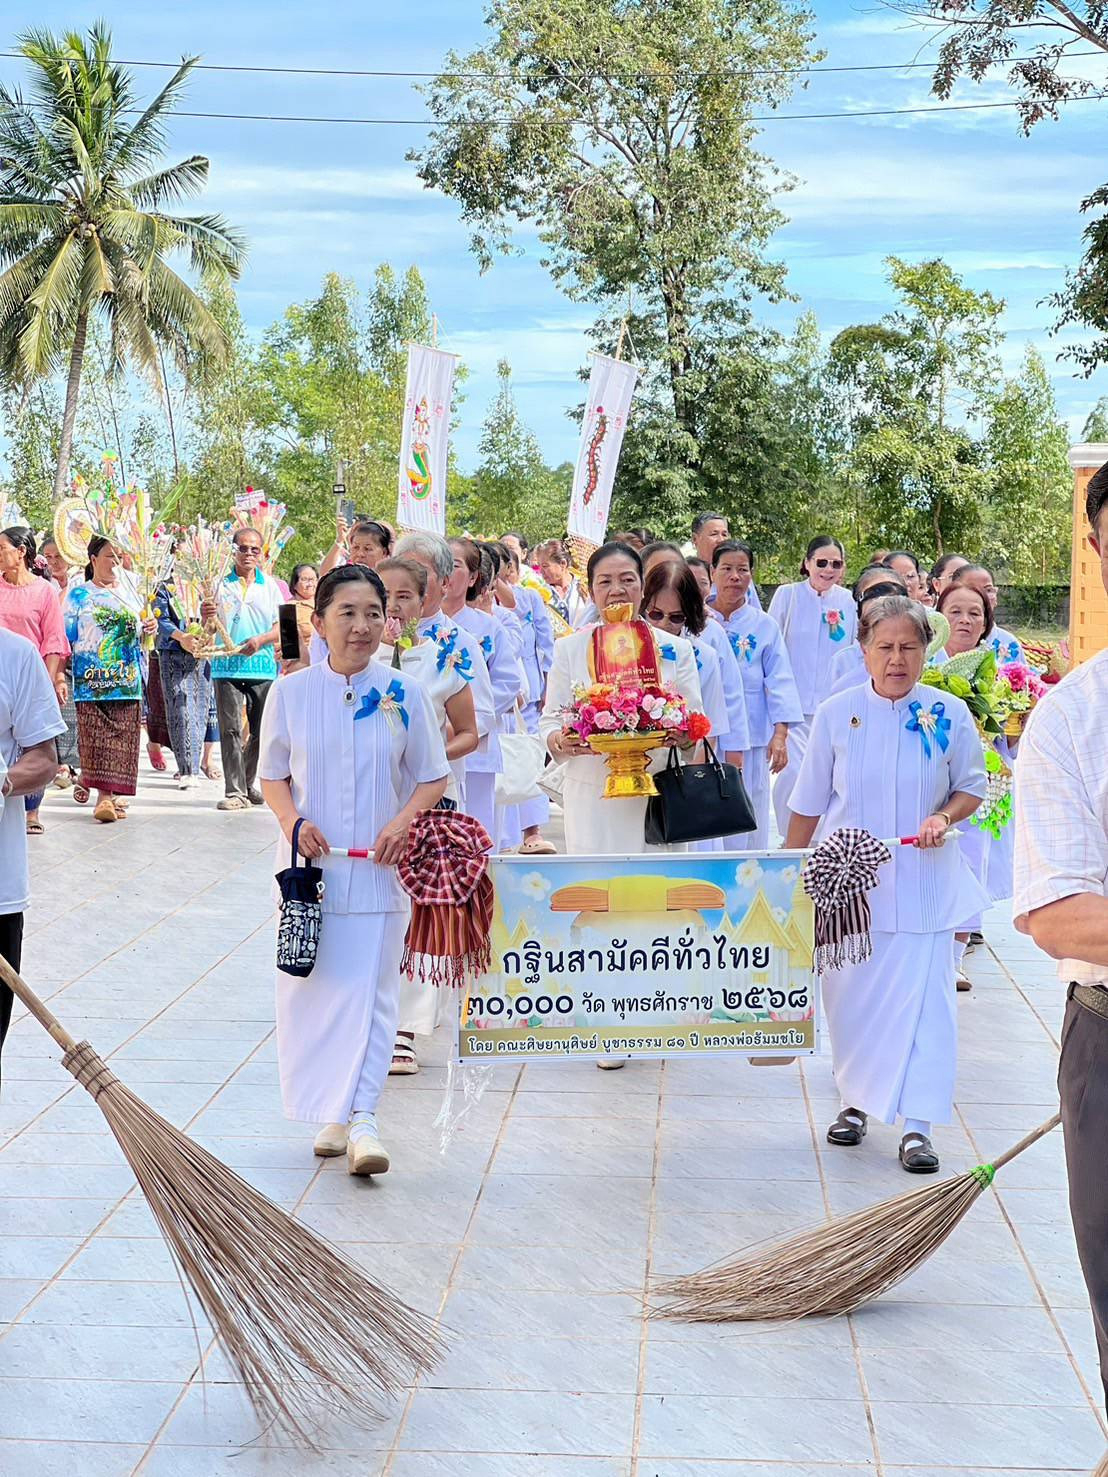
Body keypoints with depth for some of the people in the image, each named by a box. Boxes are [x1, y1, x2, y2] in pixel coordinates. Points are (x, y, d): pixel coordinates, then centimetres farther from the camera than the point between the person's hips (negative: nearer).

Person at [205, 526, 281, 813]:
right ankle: (235, 792, -6)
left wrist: (261, 640, -11)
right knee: (231, 730, -7)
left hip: (263, 668, 2)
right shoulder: (221, 584, 6)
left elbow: (282, 627, 7)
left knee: (262, 731, 6)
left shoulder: (270, 586, 10)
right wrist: (206, 617, -16)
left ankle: (246, 784, 23)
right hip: (227, 667, -2)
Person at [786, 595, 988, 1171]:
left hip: (922, 886, -1)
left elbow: (971, 788, 9)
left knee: (922, 998, -6)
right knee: (848, 993, 7)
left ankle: (916, 1126, 0)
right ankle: (855, 1101, 27)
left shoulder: (949, 714, -2)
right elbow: (808, 804, 4)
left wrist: (944, 817, -12)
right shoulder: (836, 713, -2)